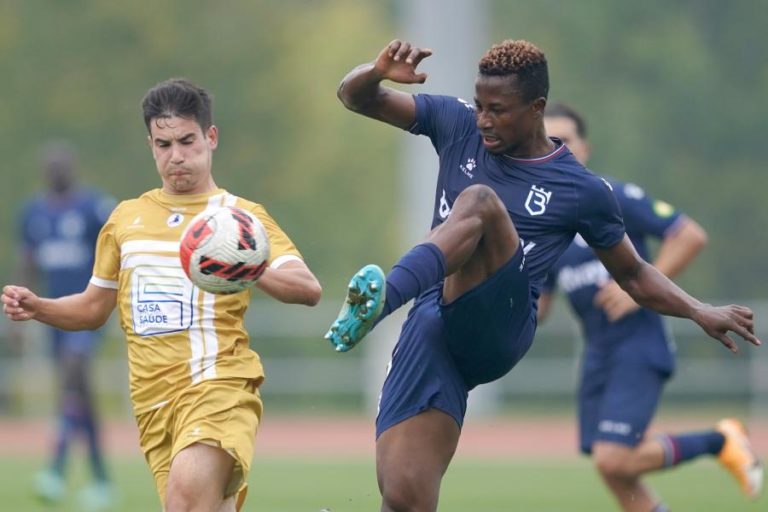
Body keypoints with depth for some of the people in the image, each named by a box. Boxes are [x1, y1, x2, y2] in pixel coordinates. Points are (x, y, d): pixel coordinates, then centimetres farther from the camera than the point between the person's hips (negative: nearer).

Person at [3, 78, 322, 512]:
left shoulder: (242, 216, 4)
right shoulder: (126, 219, 17)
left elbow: (308, 289, -8)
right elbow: (94, 308, 26)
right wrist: (37, 308, 7)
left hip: (220, 384, -5)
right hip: (154, 402, 5)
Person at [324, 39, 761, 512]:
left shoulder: (581, 191, 9)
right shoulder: (457, 126, 15)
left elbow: (631, 274, 20)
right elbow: (356, 97, 14)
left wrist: (700, 312, 6)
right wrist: (379, 72, -9)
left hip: (501, 327, -3)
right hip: (434, 330, 3)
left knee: (479, 201, -31)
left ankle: (382, 298, -55)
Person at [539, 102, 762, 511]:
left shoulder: (613, 198, -11)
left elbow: (691, 235, -13)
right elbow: (536, 309, 14)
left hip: (638, 349, -7)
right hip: (596, 353, 7)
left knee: (613, 459, -18)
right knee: (613, 471, 3)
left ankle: (719, 441, 4)